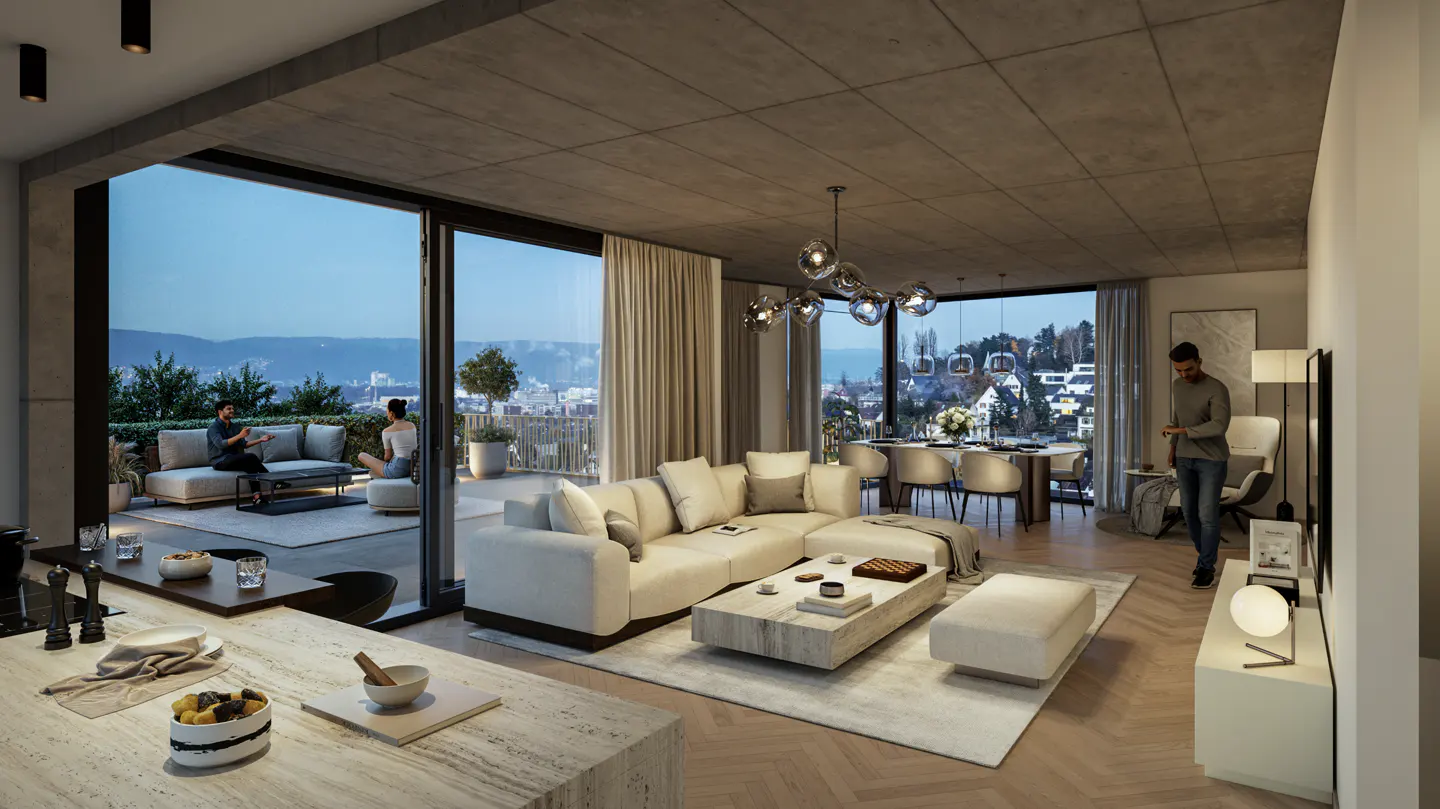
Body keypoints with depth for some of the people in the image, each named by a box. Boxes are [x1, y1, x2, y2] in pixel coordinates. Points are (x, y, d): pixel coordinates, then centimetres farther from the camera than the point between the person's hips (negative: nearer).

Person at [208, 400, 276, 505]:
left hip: (233, 460, 6)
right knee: (251, 457, -30)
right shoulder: (214, 428, -7)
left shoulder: (234, 427, 16)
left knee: (249, 464, -30)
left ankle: (256, 496, -39)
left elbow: (244, 444, 17)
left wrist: (260, 440, 5)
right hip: (219, 462, -6)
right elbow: (220, 444, -25)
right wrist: (239, 435, -36)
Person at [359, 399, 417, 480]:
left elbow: (388, 456, -3)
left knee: (362, 455, 14)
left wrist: (386, 463, 19)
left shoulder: (387, 431, -9)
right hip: (413, 469, 7)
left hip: (397, 470, -7)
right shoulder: (412, 426, 7)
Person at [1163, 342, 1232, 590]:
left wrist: (1181, 431, -26)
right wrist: (1173, 447, 16)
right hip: (1184, 459, 6)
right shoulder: (1176, 386, 6)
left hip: (1212, 460, -6)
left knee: (1207, 514, -5)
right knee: (1189, 511, 10)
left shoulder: (1217, 389, -16)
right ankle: (1204, 556, 27)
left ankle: (1207, 567, 6)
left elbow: (1219, 425, -28)